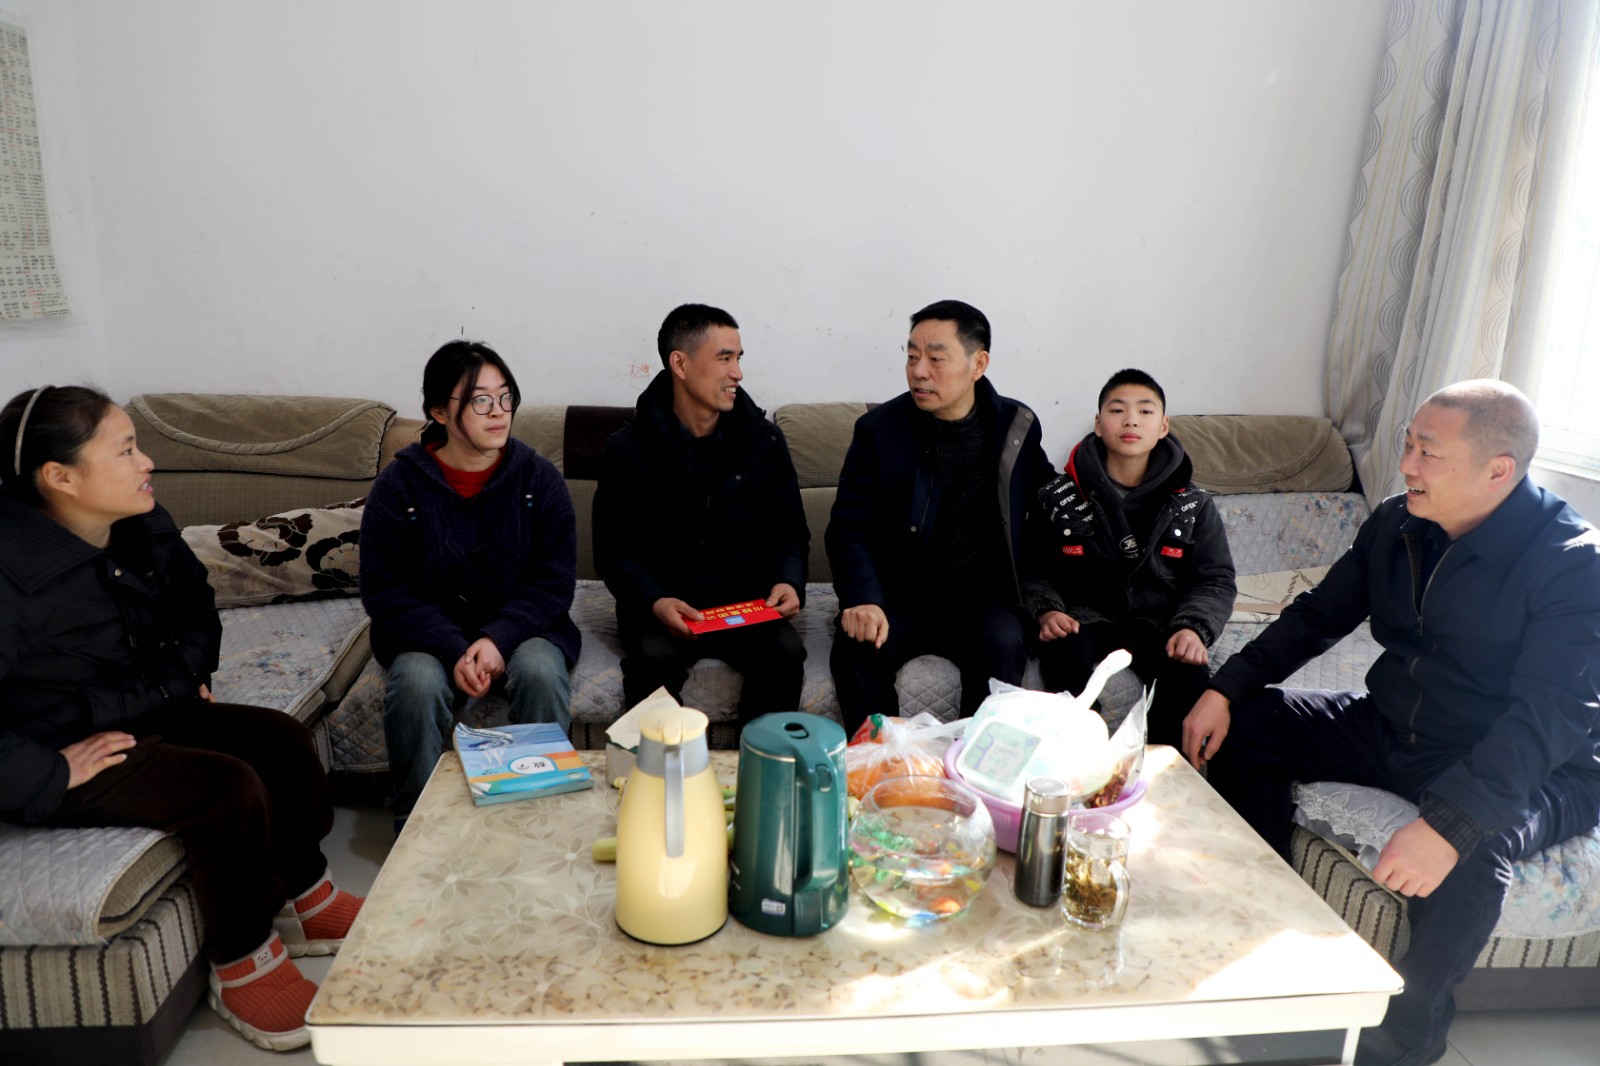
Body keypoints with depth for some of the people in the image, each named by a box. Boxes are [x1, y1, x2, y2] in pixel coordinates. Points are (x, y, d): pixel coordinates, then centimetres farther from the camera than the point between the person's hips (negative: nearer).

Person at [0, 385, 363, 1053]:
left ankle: (304, 904, 11)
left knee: (281, 740, -7)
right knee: (229, 787, -26)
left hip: (149, 714, 8)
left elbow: (194, 608, 19)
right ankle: (243, 968, -6)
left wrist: (185, 678, 8)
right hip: (59, 755, -8)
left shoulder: (142, 529, -2)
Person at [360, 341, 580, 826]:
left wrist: (498, 639, -22)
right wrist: (454, 650, -22)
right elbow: (384, 590, -7)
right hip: (430, 635, 0)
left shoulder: (539, 477, -3)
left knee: (540, 671, -31)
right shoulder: (399, 485, -5)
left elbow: (555, 580, -5)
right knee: (416, 683, -31)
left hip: (520, 628, 1)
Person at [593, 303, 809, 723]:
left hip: (748, 602, 2)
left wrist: (789, 581, -11)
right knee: (653, 659, -32)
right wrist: (654, 602, -21)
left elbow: (790, 531, 11)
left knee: (785, 653, -27)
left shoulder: (764, 441, 6)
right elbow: (614, 551, -2)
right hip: (661, 604, -2)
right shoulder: (628, 450, -1)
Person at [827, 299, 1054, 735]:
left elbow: (1048, 506, 18)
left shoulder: (1017, 426, 4)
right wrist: (862, 600, -25)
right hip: (897, 597, -1)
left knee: (1003, 646, -30)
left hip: (981, 600, 1)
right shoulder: (878, 429, -2)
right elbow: (849, 527, -6)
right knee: (856, 647, -30)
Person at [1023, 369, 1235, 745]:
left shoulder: (1194, 505, 4)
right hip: (1084, 618, -1)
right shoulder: (1059, 498, 2)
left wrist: (1194, 628, -17)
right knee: (1063, 655, -34)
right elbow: (1035, 569, 2)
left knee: (1190, 672, -29)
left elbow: (1215, 580, 2)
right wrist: (1046, 610, -19)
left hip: (1158, 622, 1)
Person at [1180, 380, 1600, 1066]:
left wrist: (1449, 822, -45)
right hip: (1393, 730, 6)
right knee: (1244, 722, -6)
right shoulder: (1396, 526, -2)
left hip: (1535, 771, -6)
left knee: (1471, 845, -37)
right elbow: (1319, 616, 5)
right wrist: (1226, 689, -9)